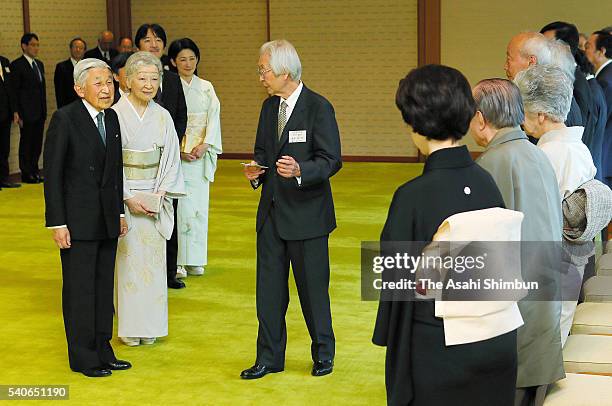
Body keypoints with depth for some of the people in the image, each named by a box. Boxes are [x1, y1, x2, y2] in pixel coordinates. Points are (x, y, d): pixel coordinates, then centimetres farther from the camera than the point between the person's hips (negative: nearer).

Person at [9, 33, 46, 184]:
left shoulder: (40, 64, 15)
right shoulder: (17, 65, -7)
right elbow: (14, 90, -10)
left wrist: (44, 109, 14)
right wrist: (16, 112, -15)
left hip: (40, 111, 7)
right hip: (27, 112, -7)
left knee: (37, 142, 10)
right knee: (26, 142, 0)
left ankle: (34, 170, 19)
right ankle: (26, 173, 6)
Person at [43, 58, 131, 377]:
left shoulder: (112, 118, 8)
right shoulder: (64, 119, -12)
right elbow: (52, 174, -12)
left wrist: (119, 212, 14)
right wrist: (57, 223, -14)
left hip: (107, 219, 6)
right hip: (78, 221, -6)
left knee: (104, 287, 13)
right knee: (80, 288, 2)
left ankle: (102, 350, 24)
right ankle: (83, 357, 14)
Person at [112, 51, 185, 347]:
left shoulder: (162, 116, 6)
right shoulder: (115, 115, -7)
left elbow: (171, 158, 8)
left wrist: (160, 193, -5)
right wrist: (128, 198, -12)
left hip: (155, 197, 4)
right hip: (124, 196, -4)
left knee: (154, 260, 6)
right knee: (128, 261, -2)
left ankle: (150, 326, 15)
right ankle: (130, 327, 8)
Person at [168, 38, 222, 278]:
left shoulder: (206, 88, 11)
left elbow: (214, 119, 4)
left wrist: (204, 146, -10)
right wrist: (179, 149, -15)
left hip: (201, 155, 4)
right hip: (175, 155, -4)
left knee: (199, 205, 5)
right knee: (179, 205, -6)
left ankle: (195, 260, 12)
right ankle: (177, 261, 0)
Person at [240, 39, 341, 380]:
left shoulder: (319, 108, -12)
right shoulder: (269, 106, 10)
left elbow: (331, 160, -16)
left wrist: (300, 170, -33)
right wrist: (256, 169, -2)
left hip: (306, 214, -6)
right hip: (272, 211, 7)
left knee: (313, 287, 6)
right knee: (269, 288, 9)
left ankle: (324, 353, 24)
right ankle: (270, 358, 20)